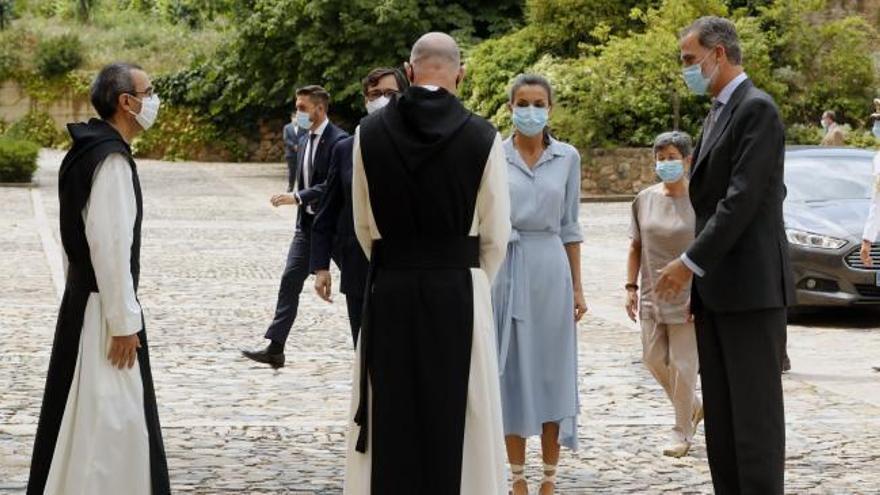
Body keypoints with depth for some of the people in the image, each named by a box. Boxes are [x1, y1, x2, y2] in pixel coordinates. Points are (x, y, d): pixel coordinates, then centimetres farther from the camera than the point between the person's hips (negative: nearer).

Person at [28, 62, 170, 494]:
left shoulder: (87, 151, 11)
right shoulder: (112, 158, -18)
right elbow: (109, 245, -22)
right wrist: (123, 322, -19)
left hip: (82, 299, 10)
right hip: (104, 308, -10)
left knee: (82, 417, 16)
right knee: (108, 416, -4)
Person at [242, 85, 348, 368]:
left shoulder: (338, 141, -15)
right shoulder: (305, 141, 12)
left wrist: (297, 197, -27)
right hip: (307, 224, 7)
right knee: (290, 280, -2)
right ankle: (275, 348, -5)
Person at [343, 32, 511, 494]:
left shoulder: (370, 132, -2)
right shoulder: (482, 136, -6)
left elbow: (364, 226, 7)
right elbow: (496, 234, -1)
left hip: (388, 292, 2)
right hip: (459, 291, -1)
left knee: (389, 418, 10)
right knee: (457, 420, 7)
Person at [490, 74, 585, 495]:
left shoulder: (568, 157, 5)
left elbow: (570, 227, 8)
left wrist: (577, 286, 5)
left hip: (551, 270, 1)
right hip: (506, 269, -1)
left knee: (553, 370, 3)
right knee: (511, 370, 3)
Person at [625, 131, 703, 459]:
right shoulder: (645, 199, 6)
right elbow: (636, 247, 12)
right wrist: (631, 287, 6)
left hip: (687, 297, -5)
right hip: (652, 295, 5)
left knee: (682, 364, -1)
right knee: (654, 359, 7)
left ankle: (683, 431, 12)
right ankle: (693, 407, 30)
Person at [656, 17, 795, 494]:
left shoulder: (757, 109, -11)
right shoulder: (717, 114, 19)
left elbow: (743, 199, -19)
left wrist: (690, 262, -17)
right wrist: (699, 284, 16)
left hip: (751, 286, -9)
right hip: (715, 291, 9)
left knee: (755, 410, -6)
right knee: (720, 414, 9)